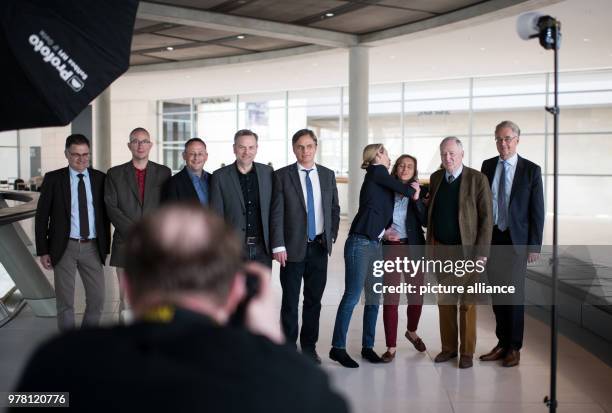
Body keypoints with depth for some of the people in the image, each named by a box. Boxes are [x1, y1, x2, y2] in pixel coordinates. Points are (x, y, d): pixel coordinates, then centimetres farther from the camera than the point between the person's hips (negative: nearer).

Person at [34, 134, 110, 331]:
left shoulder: (100, 178, 4)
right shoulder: (53, 179, -2)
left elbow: (105, 214, 9)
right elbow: (41, 216, 0)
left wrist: (105, 247, 6)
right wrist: (43, 251, -5)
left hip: (92, 248, 2)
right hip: (64, 248, -2)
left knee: (97, 298, 6)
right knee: (65, 301, 4)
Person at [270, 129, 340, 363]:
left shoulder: (327, 175, 7)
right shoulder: (282, 176, -4)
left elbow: (335, 209, 16)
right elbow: (276, 214, -7)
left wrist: (331, 236, 8)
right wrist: (278, 246, -13)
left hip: (319, 247, 3)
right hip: (293, 247, -3)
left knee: (314, 300, 10)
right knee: (290, 301, 4)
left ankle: (309, 347, 22)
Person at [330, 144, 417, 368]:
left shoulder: (382, 180, 20)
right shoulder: (376, 171, -3)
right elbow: (404, 189, -3)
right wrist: (413, 190, 16)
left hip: (375, 244, 9)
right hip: (360, 243, -9)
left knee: (374, 297, 8)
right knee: (352, 295, -7)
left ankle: (368, 346, 15)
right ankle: (338, 347, -2)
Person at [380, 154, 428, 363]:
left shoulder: (419, 191, 2)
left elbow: (426, 221, -7)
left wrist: (417, 198, -17)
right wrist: (383, 232, -10)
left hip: (414, 248, 2)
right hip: (391, 247, -1)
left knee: (417, 295, 11)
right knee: (391, 298, -4)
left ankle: (412, 331, 39)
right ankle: (391, 346, 6)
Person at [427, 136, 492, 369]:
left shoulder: (477, 179, -8)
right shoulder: (435, 178, 7)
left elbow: (486, 217, -9)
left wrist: (481, 252, -13)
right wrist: (430, 242, 9)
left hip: (466, 250, -4)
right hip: (441, 249, 5)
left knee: (467, 303, 3)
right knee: (445, 302, 11)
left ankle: (467, 352, 14)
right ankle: (448, 348, 22)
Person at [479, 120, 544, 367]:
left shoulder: (531, 170, -4)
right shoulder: (488, 166, 5)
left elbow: (537, 210, -4)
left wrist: (535, 245, -9)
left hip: (516, 240, -3)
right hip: (491, 238, 3)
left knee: (514, 294, 2)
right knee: (497, 294, 10)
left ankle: (514, 348, 14)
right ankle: (502, 343, 22)